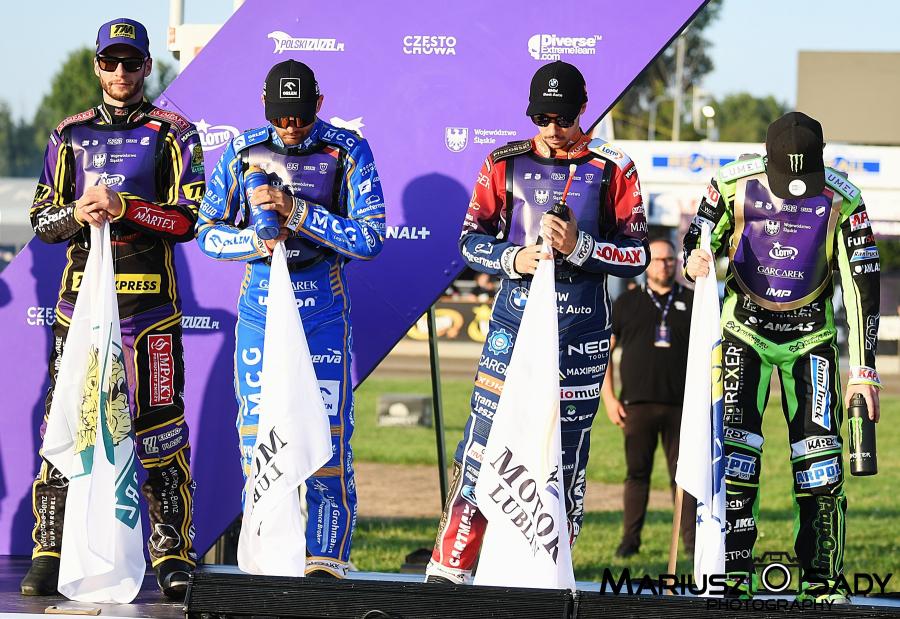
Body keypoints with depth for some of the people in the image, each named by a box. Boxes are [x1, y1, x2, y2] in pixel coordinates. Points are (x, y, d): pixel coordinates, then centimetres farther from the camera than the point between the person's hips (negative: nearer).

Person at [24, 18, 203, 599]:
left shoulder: (173, 134, 5)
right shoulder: (71, 134, 15)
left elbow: (188, 219, -4)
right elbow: (42, 220, 14)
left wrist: (124, 207, -16)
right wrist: (77, 212, -7)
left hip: (149, 298, -3)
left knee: (158, 424, -4)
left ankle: (174, 554, 2)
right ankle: (50, 552, 1)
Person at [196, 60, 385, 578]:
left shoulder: (348, 152, -5)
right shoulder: (243, 151, 3)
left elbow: (371, 240, -13)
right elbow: (207, 232, 6)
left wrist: (296, 210, -20)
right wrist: (257, 242, -13)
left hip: (323, 313, -2)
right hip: (259, 310, 2)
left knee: (327, 441, -6)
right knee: (257, 440, 3)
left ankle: (326, 562, 3)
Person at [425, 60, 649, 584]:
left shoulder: (612, 169, 1)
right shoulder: (506, 163, 5)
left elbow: (638, 256, 0)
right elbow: (472, 239, 8)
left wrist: (580, 246, -16)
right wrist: (512, 258, -11)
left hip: (580, 330, -1)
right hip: (514, 319, 1)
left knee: (566, 452, 2)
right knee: (485, 442, -5)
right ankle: (450, 569, -1)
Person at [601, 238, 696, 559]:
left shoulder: (693, 302, 9)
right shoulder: (628, 302, 9)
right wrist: (608, 397, 0)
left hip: (680, 406, 0)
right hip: (637, 405, 0)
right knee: (637, 472, 2)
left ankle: (692, 540, 1)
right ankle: (630, 539, 8)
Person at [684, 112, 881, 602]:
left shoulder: (843, 201, -15)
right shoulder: (733, 186, -15)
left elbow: (861, 289, -11)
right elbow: (698, 244, -1)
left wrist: (863, 372, -14)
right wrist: (695, 260, -27)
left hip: (811, 336, 0)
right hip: (746, 328, 0)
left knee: (819, 455, -7)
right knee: (734, 447, -10)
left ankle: (822, 580, 2)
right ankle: (734, 573, -4)